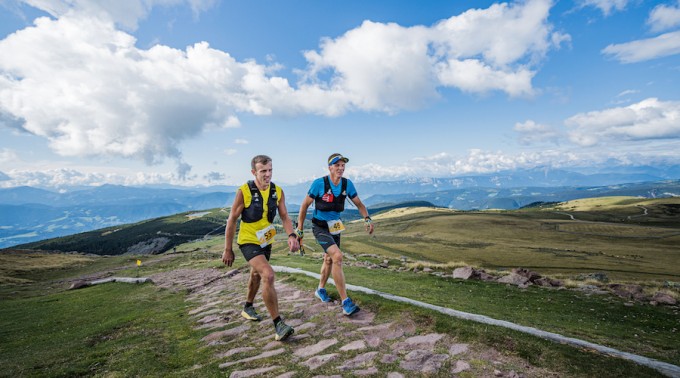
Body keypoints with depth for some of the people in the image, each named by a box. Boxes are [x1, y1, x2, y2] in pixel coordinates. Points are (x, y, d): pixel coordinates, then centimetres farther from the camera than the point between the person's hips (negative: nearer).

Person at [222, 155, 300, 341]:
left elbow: (284, 216, -6)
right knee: (268, 275, -23)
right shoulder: (244, 191, -20)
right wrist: (228, 250, -10)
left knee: (257, 275, 24)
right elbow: (231, 221, -13)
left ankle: (248, 308, 50)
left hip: (266, 241, 6)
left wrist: (292, 235, -25)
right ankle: (278, 324, -15)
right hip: (248, 241, -6)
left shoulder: (277, 191, -7)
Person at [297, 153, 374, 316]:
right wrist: (299, 229, -9)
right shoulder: (319, 183, -20)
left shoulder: (347, 184, -8)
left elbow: (359, 204, 2)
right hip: (320, 227, -6)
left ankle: (321, 290, 45)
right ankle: (346, 302, -17)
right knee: (337, 256, -23)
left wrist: (367, 219, -16)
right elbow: (304, 206, -11)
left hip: (334, 227, 6)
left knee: (329, 259, 20)